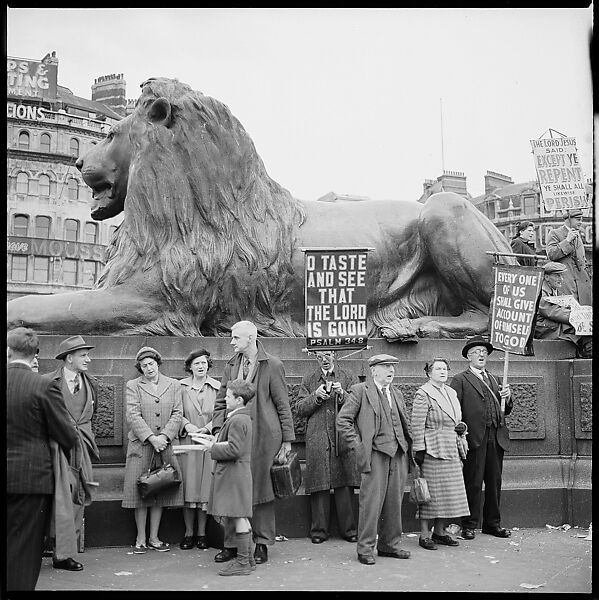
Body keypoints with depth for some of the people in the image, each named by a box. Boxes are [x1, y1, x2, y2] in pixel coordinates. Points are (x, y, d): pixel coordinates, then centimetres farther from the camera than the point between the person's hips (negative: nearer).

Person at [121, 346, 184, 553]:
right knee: (140, 491, -1)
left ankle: (154, 538, 14)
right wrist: (151, 438, -15)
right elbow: (133, 416, -5)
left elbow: (177, 414, 3)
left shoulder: (174, 385, 10)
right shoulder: (133, 386, 5)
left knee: (161, 491, 4)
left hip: (165, 444, 2)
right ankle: (141, 538, 10)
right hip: (140, 445, -2)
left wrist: (164, 436, -11)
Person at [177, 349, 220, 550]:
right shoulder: (181, 386, 3)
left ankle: (202, 533, 14)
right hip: (187, 442, 0)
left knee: (205, 487, 3)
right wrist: (187, 424, -13)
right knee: (188, 487, 2)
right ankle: (188, 533, 13)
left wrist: (207, 428, -13)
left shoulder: (217, 387, 2)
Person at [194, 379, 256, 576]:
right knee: (240, 519, 15)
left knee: (238, 518, -4)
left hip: (234, 474, -10)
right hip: (236, 473, 10)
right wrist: (215, 441, 10)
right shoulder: (243, 417, 15)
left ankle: (243, 562, 2)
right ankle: (247, 558, 22)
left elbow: (234, 449, -23)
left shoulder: (237, 420, -17)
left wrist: (212, 447, -14)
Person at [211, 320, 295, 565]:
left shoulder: (272, 365, -3)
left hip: (264, 437, -4)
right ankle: (231, 543, 17)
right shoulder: (231, 366, 12)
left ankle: (262, 544, 17)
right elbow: (221, 401, 15)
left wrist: (287, 440, -3)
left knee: (262, 488, 5)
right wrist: (218, 429, 1)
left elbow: (283, 405, -1)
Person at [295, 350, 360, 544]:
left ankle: (348, 529, 7)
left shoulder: (349, 377, 13)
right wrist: (315, 396, -8)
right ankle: (319, 530, 8)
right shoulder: (308, 379, 16)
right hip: (317, 440, 1)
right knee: (319, 487, -1)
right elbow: (300, 409, 8)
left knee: (344, 485, -2)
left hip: (343, 438, 0)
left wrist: (342, 394, -12)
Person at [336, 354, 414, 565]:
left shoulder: (397, 394, 19)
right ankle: (365, 549, 4)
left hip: (399, 454, 6)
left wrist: (408, 444, 14)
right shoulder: (360, 391, -1)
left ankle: (389, 545, 21)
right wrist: (357, 445, -7)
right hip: (375, 453, -6)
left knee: (394, 502, 9)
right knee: (372, 501, -6)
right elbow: (342, 420, -4)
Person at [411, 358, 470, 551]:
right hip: (433, 449, -8)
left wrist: (461, 427, 9)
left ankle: (440, 531, 21)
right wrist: (419, 450, -16)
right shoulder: (423, 394, -9)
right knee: (430, 491, -4)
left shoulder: (451, 392, 16)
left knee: (448, 491, 10)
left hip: (452, 448, 8)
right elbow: (417, 425, -13)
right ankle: (424, 534, 5)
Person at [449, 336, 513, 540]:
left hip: (497, 437, 6)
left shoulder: (493, 380, 21)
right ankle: (469, 525, 7)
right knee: (473, 483, -2)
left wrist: (507, 398, 0)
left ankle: (492, 523, 21)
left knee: (494, 482, 10)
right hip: (475, 437, -6)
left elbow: (504, 411, 20)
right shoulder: (460, 380, 1)